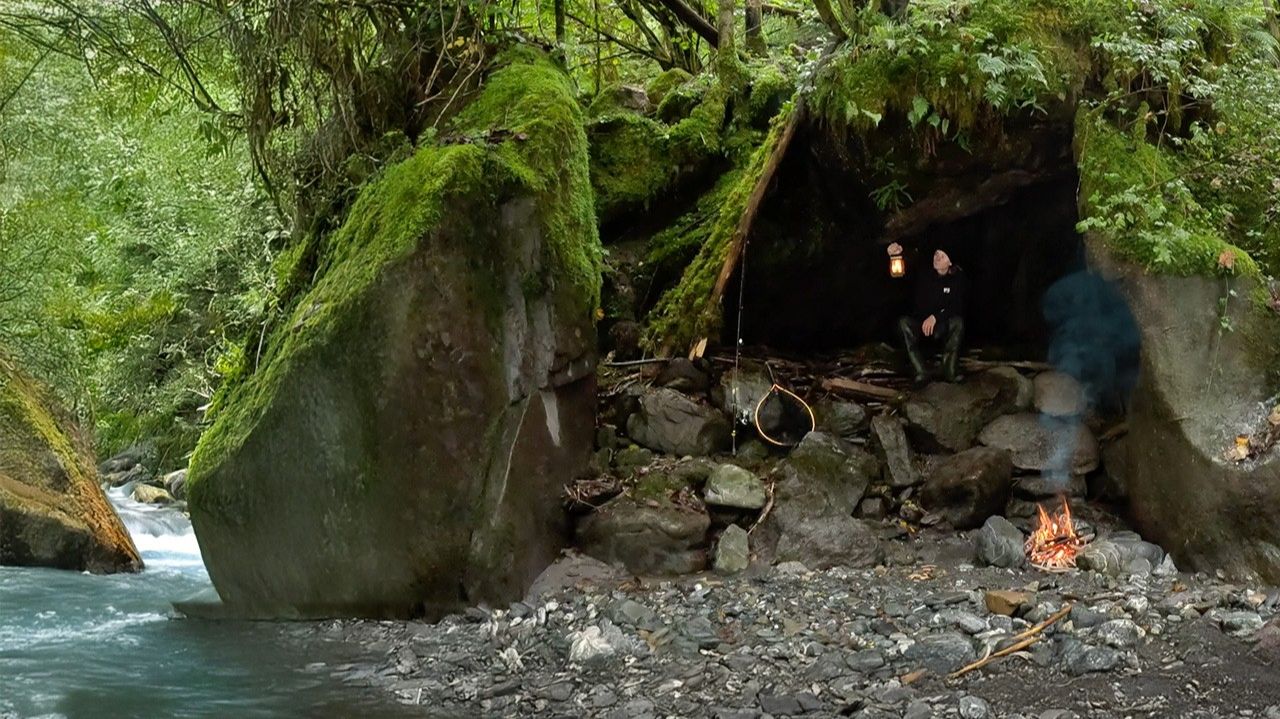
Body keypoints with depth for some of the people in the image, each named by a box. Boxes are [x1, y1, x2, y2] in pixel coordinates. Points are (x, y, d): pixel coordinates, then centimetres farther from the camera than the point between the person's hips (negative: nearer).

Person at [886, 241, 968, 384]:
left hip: (945, 329, -2)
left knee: (957, 321, -33)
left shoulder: (958, 280, -5)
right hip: (921, 325, 2)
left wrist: (936, 317, -29)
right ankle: (920, 371, -39)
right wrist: (896, 254, -27)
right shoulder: (924, 276, 1)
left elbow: (956, 307, -15)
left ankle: (949, 371, -34)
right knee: (903, 322, -28)